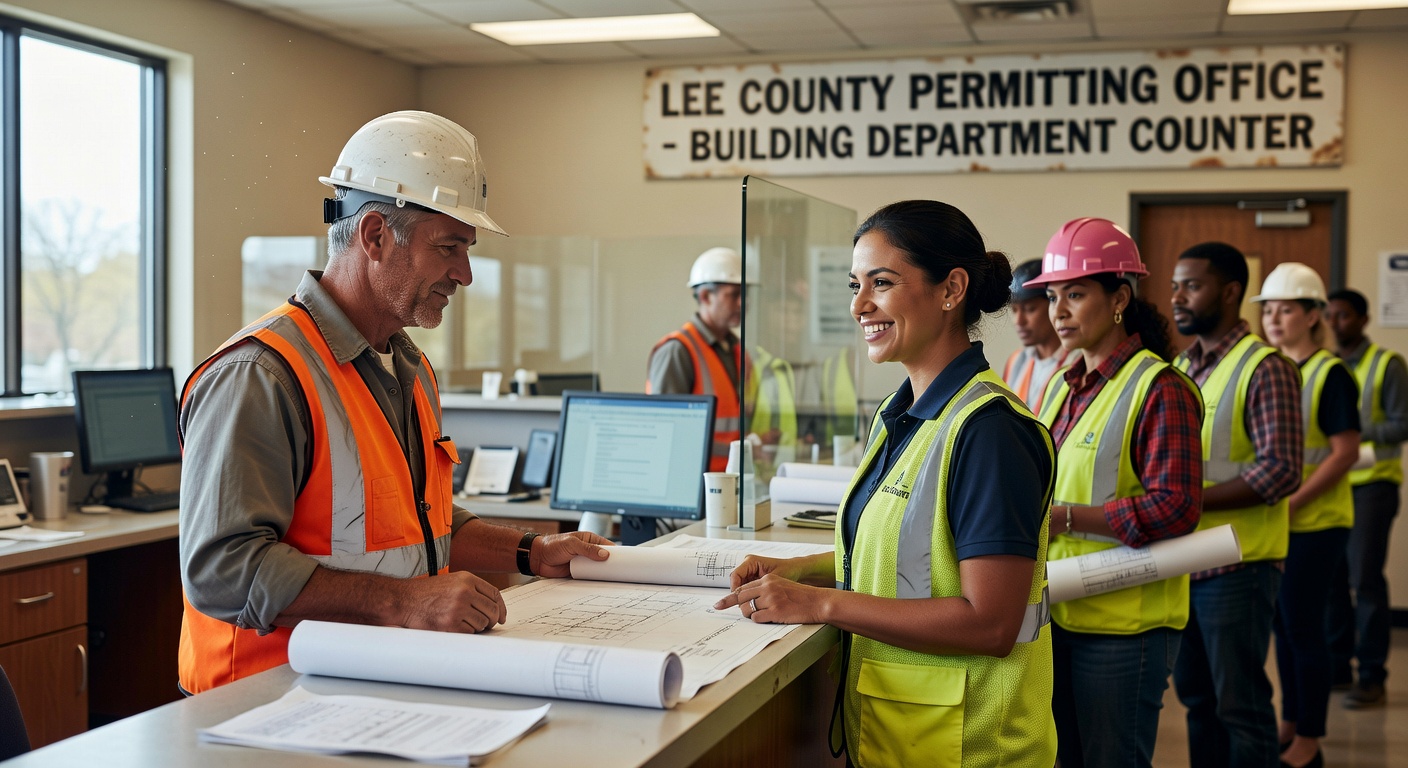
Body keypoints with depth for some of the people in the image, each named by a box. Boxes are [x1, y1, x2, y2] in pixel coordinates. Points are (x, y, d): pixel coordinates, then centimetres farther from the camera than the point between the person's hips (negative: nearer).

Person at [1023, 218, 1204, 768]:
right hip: (1059, 614, 8)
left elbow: (1174, 510, -20)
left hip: (1122, 628, -8)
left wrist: (1061, 517, -21)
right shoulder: (1064, 386, 12)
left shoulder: (1160, 390, -13)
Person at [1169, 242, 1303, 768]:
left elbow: (1280, 472, -19)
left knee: (1239, 705, 2)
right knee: (1196, 699, 16)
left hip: (1236, 567, -7)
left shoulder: (1266, 369, -11)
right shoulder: (1181, 367, 11)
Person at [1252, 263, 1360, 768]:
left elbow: (1345, 452, -15)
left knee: (1303, 626, -3)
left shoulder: (1330, 375, -11)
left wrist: (1292, 501, -19)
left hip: (1317, 522, -6)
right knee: (1284, 623, 13)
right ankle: (1290, 724, 25)